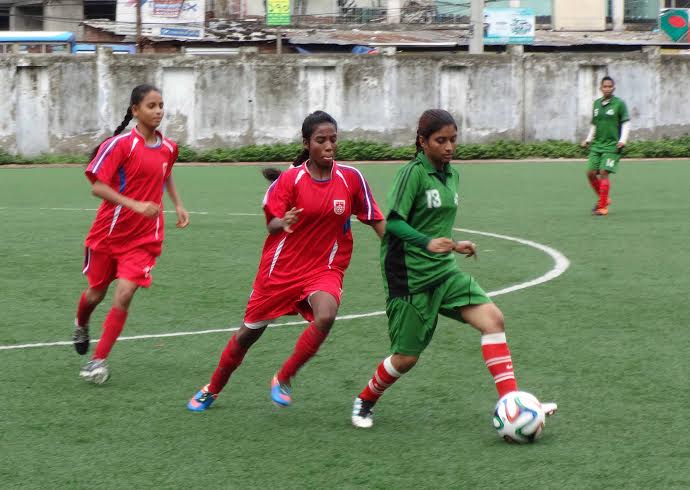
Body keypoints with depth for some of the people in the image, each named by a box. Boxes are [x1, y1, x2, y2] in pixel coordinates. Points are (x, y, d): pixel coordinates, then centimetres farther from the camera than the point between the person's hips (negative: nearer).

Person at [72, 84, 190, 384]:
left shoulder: (168, 148, 2)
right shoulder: (120, 144, -15)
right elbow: (97, 187, -20)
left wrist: (178, 204, 13)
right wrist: (135, 205, -29)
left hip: (144, 238, 2)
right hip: (109, 232, -2)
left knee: (124, 296, -14)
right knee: (96, 293, 15)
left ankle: (99, 360, -5)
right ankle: (81, 326, 50)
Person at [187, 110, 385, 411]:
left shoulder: (350, 178, -6)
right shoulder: (290, 179, -10)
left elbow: (376, 220, 2)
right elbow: (271, 224, -9)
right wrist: (282, 223, -32)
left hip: (325, 269, 0)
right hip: (281, 268, 0)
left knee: (325, 317, -31)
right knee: (248, 333, 10)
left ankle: (283, 380, -9)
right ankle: (211, 390, 35)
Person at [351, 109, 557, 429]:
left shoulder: (451, 175, 11)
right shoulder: (413, 173, -13)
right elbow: (393, 221, -21)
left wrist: (453, 246, 18)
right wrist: (427, 243, -32)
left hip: (443, 272, 7)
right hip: (409, 277, -7)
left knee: (492, 319, -13)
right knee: (406, 357, -1)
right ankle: (365, 402, 29)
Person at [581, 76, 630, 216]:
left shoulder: (619, 104, -3)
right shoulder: (597, 104, 12)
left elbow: (626, 124, -3)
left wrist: (623, 140, -14)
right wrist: (588, 140, 13)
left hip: (612, 145, -6)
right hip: (597, 145, 6)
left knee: (604, 172, -15)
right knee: (591, 173, -1)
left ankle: (603, 206, -8)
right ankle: (604, 199, 20)